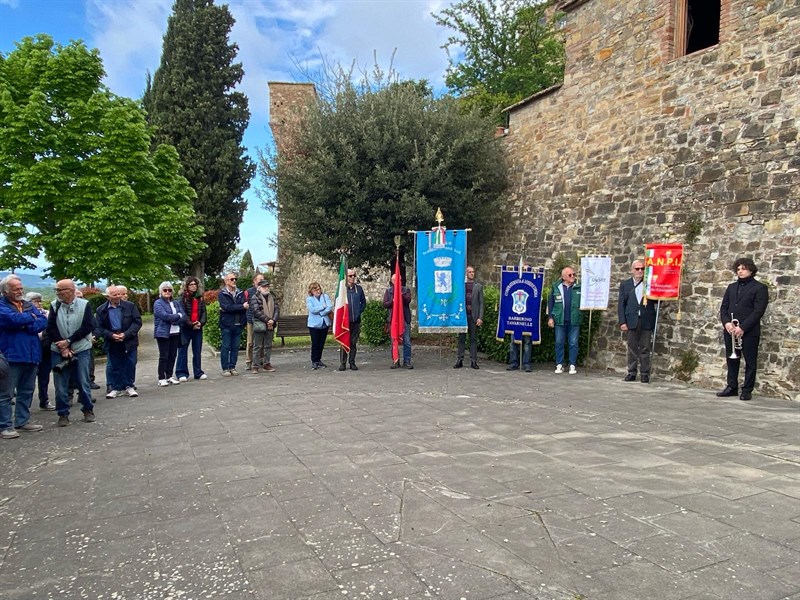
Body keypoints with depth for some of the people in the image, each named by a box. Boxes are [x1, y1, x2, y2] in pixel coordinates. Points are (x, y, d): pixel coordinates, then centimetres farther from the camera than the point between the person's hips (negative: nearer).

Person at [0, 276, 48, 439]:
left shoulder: (29, 305, 13)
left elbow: (43, 321, 0)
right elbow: (14, 319, -24)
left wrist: (26, 326, -16)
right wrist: (32, 318, -7)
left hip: (31, 355, 7)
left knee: (27, 391, 14)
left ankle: (23, 421, 24)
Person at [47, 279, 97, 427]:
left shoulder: (84, 305, -5)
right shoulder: (54, 306, 1)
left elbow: (88, 326, -10)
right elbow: (51, 328, -2)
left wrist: (68, 341, -13)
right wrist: (62, 347, -10)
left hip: (81, 350, -2)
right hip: (58, 351, 2)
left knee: (83, 382, 4)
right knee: (60, 384, 4)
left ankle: (88, 410, 20)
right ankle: (63, 414, 15)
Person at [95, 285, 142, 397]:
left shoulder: (130, 306, -3)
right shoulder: (101, 310, -1)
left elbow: (137, 322, -5)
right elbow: (98, 328, 0)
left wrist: (126, 334, -15)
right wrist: (111, 335, -15)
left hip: (128, 341, -1)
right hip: (112, 343, 1)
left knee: (129, 365, 6)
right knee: (113, 366, 8)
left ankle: (129, 386, 20)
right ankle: (116, 388, 19)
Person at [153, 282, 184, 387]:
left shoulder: (176, 303, 15)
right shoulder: (158, 303, -2)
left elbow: (183, 316, 3)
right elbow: (164, 315, -18)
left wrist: (171, 319, -13)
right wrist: (178, 316, -7)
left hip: (175, 333, 5)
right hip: (163, 333, -5)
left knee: (173, 355, 7)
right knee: (164, 356, -2)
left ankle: (169, 376, 17)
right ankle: (161, 378, 4)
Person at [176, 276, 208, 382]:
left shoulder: (200, 298, 10)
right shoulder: (182, 298, -4)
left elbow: (204, 312, 7)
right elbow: (182, 313, -11)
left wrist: (201, 322, -10)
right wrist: (191, 324, -17)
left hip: (198, 328, 4)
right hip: (185, 328, -4)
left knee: (197, 352, 9)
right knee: (183, 351, 1)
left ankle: (198, 372, 16)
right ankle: (182, 373, 6)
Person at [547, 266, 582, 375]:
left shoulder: (578, 287, 3)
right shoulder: (556, 287, 3)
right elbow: (550, 303, 4)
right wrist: (550, 317, 0)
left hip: (574, 320, 0)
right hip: (560, 320, 0)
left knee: (573, 343, 4)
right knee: (559, 343, 6)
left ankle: (573, 365, 12)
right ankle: (559, 365, 15)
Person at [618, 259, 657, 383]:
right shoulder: (625, 284, 8)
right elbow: (621, 304, 3)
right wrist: (622, 322, -5)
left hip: (646, 321, 0)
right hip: (631, 321, 1)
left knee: (645, 349, 3)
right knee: (632, 348, 6)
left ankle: (645, 373, 9)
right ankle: (631, 373, 13)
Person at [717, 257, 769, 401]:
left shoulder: (759, 288, -2)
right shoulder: (731, 287, 16)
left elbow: (758, 311, -11)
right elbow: (724, 307, 12)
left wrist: (742, 327, -17)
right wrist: (726, 323, -7)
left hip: (749, 331, -5)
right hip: (730, 330, 5)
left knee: (750, 362, 2)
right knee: (731, 360, 10)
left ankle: (747, 390, 8)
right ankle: (731, 387, 19)